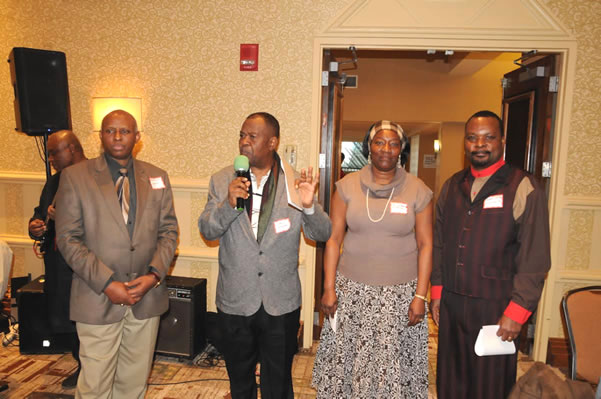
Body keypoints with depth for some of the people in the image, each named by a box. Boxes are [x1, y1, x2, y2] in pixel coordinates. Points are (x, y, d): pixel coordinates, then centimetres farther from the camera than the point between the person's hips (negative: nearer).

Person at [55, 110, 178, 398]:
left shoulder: (158, 178, 6)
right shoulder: (75, 176, -2)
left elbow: (168, 231, 6)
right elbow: (68, 238, -6)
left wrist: (154, 274, -9)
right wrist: (107, 283, -14)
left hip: (147, 297, 3)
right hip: (98, 299, -2)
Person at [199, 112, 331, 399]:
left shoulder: (296, 182, -7)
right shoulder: (222, 181, -3)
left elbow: (322, 234, -8)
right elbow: (207, 230, -8)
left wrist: (309, 206, -28)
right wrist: (228, 203, -26)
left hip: (281, 304, -1)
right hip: (234, 302, 2)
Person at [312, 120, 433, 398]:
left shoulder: (417, 190, -2)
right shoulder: (347, 186, 0)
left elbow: (425, 245, -1)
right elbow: (333, 239, 0)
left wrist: (420, 296, -5)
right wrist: (328, 288, -2)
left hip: (400, 292, 0)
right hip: (352, 289, 1)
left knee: (395, 363, 7)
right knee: (346, 358, 9)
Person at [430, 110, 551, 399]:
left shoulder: (523, 188, -7)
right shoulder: (452, 186, 9)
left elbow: (535, 258, -10)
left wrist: (516, 312, -12)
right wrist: (437, 291, 10)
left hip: (495, 307, -4)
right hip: (450, 304, 4)